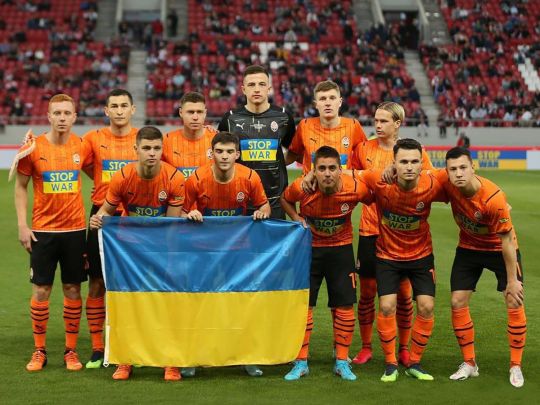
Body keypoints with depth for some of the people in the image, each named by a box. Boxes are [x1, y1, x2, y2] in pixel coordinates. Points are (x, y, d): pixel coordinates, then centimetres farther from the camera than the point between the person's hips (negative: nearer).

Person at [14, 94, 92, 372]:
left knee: (73, 289, 5)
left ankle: (71, 350, 15)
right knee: (41, 289, 1)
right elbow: (20, 186, 2)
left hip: (75, 229, 2)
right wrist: (22, 225, -5)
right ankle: (39, 350, 13)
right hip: (42, 230, -1)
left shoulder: (82, 147, 0)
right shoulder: (34, 147, -5)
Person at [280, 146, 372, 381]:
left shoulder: (356, 188, -23)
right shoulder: (301, 187, -23)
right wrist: (296, 218, -14)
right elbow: (284, 199, 1)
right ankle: (301, 362, 9)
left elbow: (372, 200, 0)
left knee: (345, 306, 0)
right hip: (309, 248, 0)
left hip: (341, 248, 0)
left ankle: (342, 362, 14)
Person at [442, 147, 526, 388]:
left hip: (500, 248, -4)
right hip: (469, 248, 4)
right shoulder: (447, 184, -24)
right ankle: (469, 364, 13)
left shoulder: (493, 198, -35)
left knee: (514, 304, -6)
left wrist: (512, 280, -20)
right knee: (457, 302, -1)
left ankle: (516, 367, 9)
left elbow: (506, 240, -26)